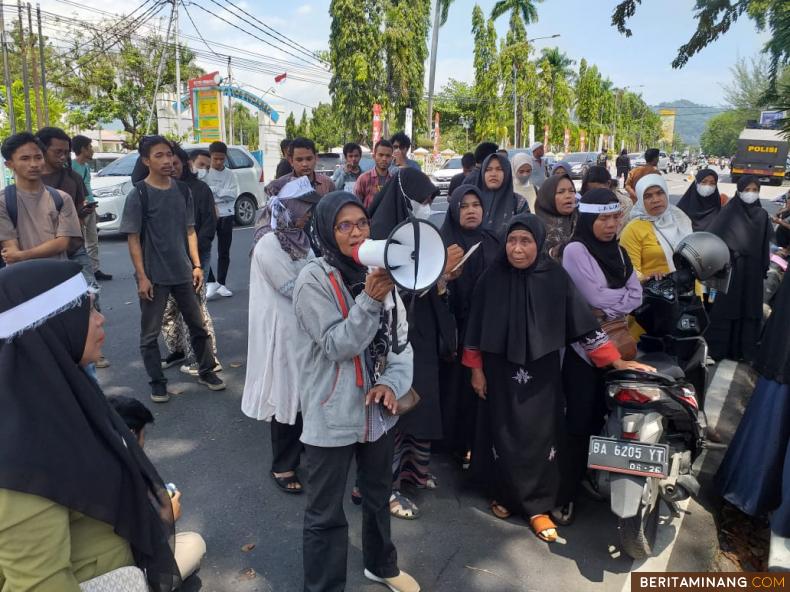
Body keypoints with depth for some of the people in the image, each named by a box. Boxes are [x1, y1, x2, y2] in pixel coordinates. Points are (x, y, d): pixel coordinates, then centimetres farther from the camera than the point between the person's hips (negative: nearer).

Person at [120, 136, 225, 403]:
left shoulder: (183, 191, 4)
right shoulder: (138, 195, -9)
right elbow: (133, 239, -9)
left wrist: (196, 265, 3)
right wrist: (142, 277, -13)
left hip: (183, 272, 4)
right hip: (153, 276, -4)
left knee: (198, 325, 13)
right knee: (150, 333, 6)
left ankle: (206, 371, 28)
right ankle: (157, 382, 21)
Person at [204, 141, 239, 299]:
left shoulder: (230, 174, 7)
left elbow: (233, 194, -5)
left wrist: (212, 192, -9)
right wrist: (222, 193, -14)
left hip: (226, 216, 3)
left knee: (224, 252, 8)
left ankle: (221, 284, 17)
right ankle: (211, 282, -8)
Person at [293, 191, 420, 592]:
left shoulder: (380, 271, 1)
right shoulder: (314, 279, -15)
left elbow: (401, 336, 3)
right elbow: (337, 346, -20)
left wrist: (392, 383, -12)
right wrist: (369, 300, -32)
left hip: (379, 407, 6)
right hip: (332, 413, -6)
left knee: (378, 494, 25)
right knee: (326, 512, 7)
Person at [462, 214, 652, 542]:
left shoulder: (556, 278, -8)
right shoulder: (491, 279, -8)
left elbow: (583, 322, -5)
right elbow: (475, 326, -1)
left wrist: (616, 360, -7)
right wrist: (476, 369, 1)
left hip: (542, 372, 0)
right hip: (500, 371, 0)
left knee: (540, 438, 3)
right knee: (503, 435, 10)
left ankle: (537, 507, 18)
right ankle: (502, 493, 31)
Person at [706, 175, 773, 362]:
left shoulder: (762, 215, 7)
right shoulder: (729, 212, -4)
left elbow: (766, 246, 10)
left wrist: (764, 269, 6)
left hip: (753, 271, 4)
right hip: (732, 268, -3)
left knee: (750, 309, 6)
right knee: (727, 308, -1)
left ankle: (745, 349, 15)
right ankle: (719, 348, 8)